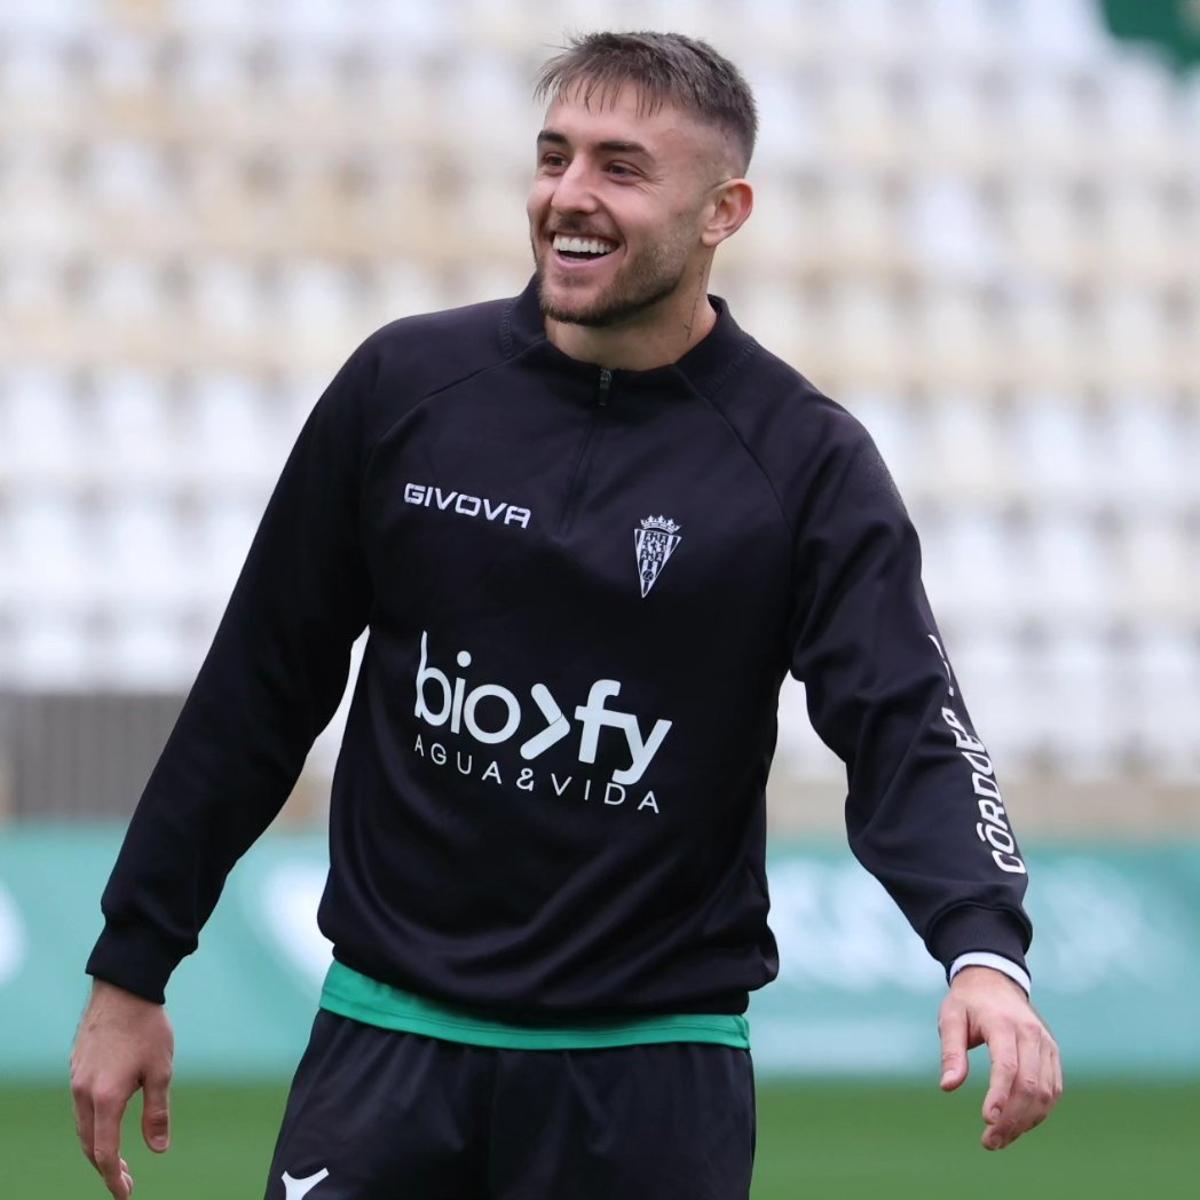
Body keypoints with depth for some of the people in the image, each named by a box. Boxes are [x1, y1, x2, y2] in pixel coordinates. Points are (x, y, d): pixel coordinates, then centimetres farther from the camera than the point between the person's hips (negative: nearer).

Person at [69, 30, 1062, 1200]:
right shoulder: (403, 385, 1)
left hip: (651, 1064, -1)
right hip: (387, 1033, 1)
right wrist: (131, 970, 7)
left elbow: (907, 727, -14)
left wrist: (984, 952, -33)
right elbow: (258, 695, 7)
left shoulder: (806, 461, -4)